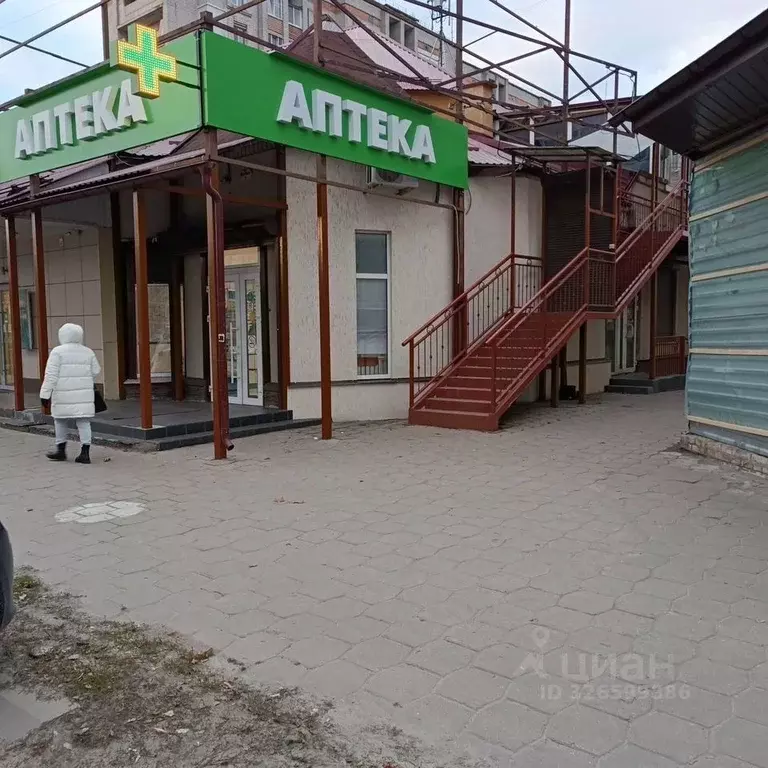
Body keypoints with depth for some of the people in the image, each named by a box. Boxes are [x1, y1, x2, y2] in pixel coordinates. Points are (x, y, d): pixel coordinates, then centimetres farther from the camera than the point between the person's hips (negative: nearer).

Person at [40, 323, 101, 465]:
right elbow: (95, 372, 14)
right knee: (84, 422, 3)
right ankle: (85, 453, 1)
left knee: (60, 421, 14)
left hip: (64, 395, -3)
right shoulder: (88, 352, 7)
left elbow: (51, 375, -9)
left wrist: (45, 393, -6)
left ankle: (61, 450, 24)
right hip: (84, 395, 3)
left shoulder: (57, 351, -6)